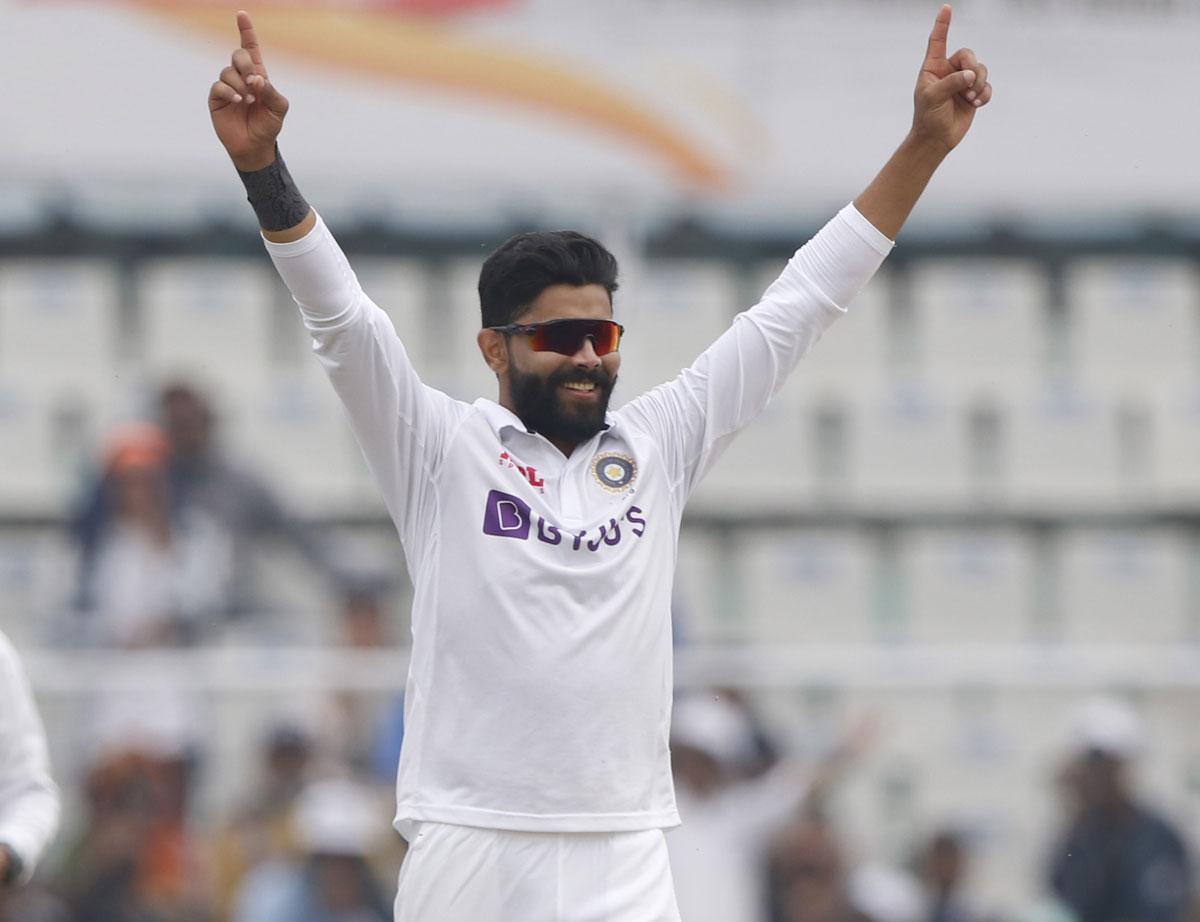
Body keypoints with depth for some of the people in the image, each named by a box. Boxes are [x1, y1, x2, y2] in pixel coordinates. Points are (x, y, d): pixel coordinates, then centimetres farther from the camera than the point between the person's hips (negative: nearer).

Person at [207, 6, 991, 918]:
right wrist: (261, 161, -25)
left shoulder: (657, 445, 10)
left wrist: (923, 146, 5)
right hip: (468, 848, -2)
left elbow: (795, 310, 10)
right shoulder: (442, 449, 2)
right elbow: (339, 314, -10)